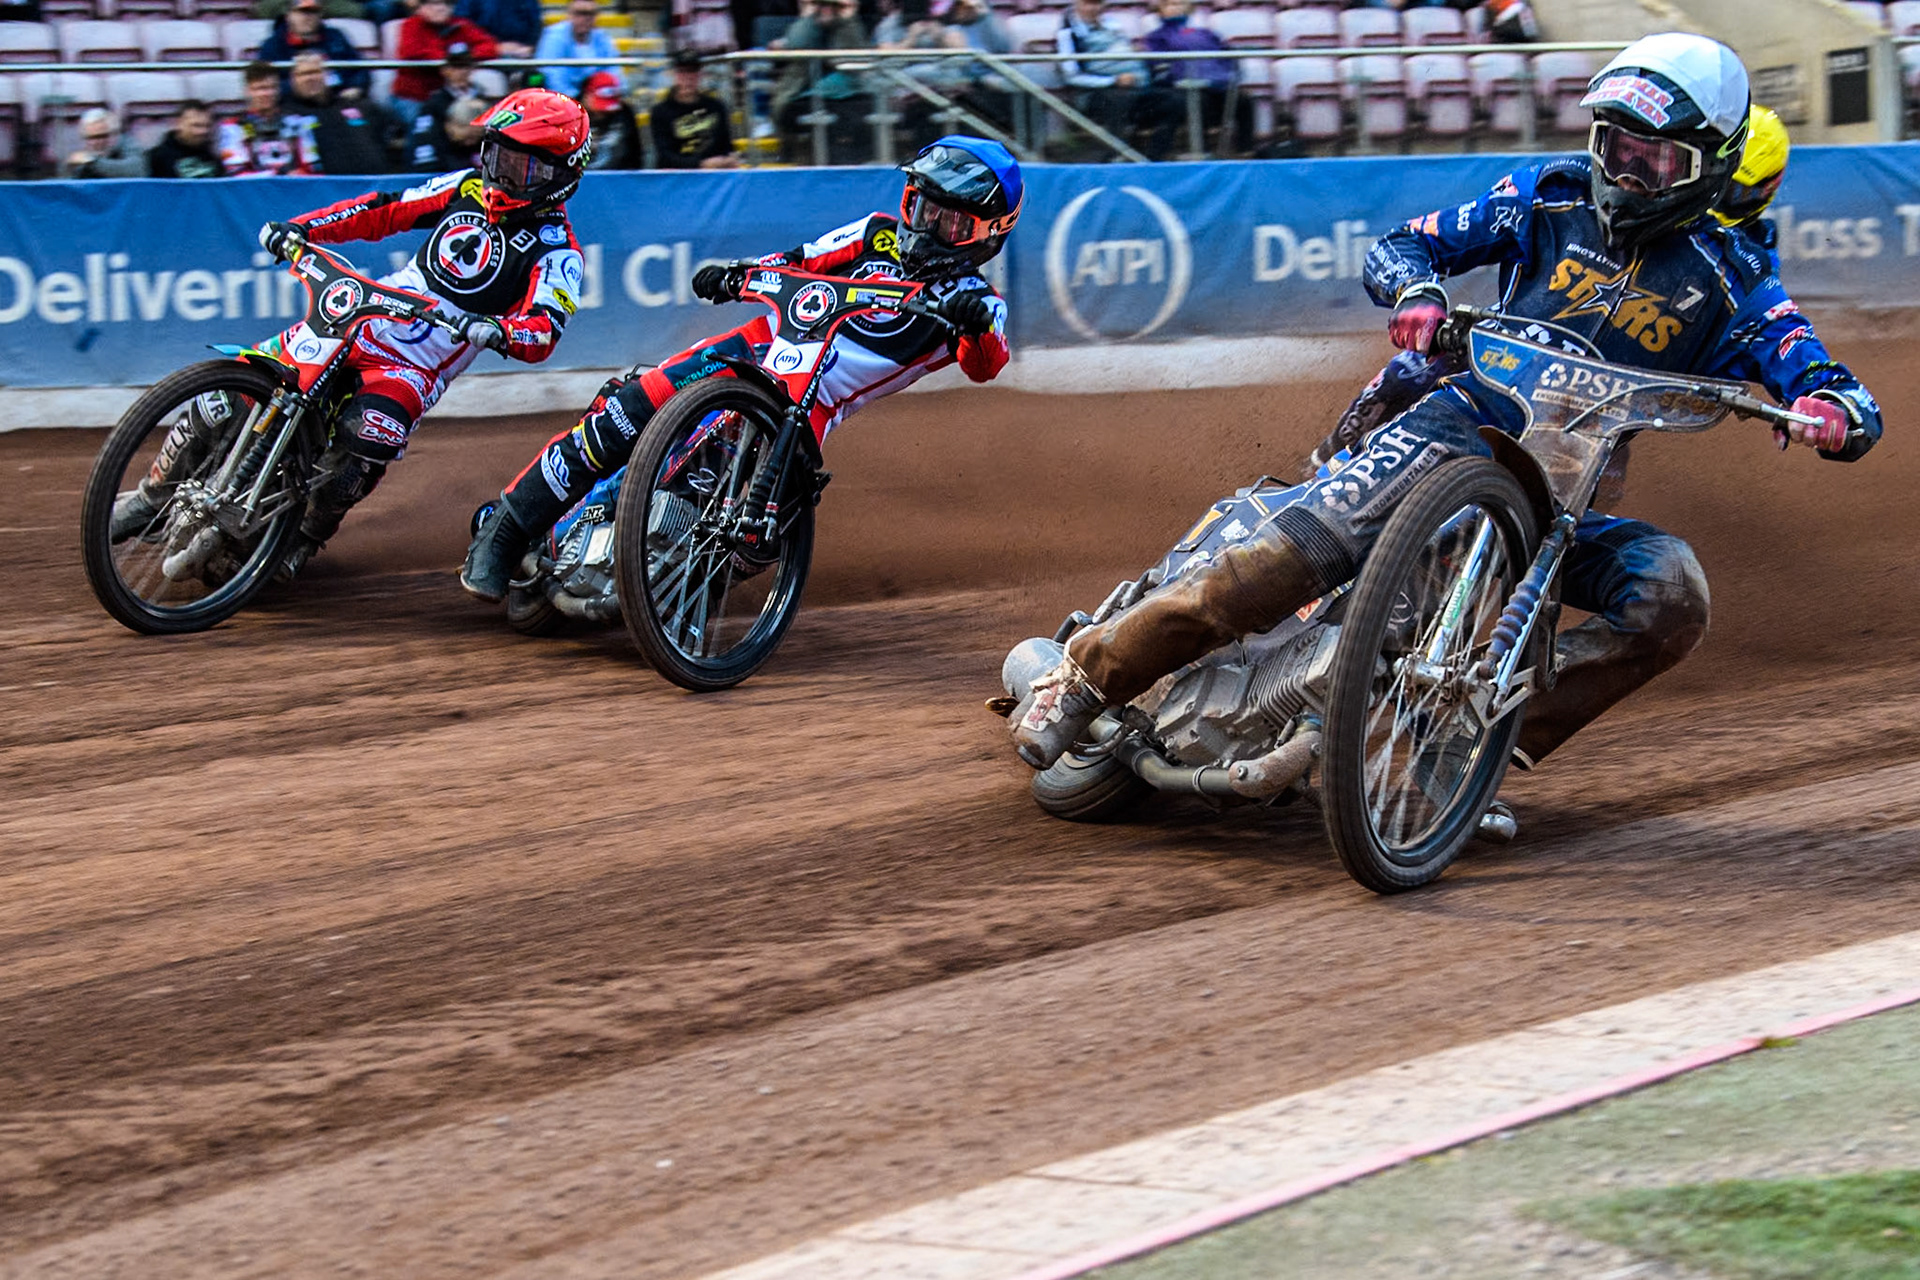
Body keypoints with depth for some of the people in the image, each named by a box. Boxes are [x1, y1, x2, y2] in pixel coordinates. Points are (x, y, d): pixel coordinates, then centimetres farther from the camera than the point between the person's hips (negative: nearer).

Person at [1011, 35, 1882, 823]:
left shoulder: (1730, 283, 1)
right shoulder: (1550, 197, 5)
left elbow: (1846, 400, -7)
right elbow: (1400, 245, 5)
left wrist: (1834, 412, -33)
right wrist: (1416, 291, -20)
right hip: (1465, 424, -1)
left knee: (1672, 598, -28)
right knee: (1289, 558, -24)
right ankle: (1088, 676, -11)